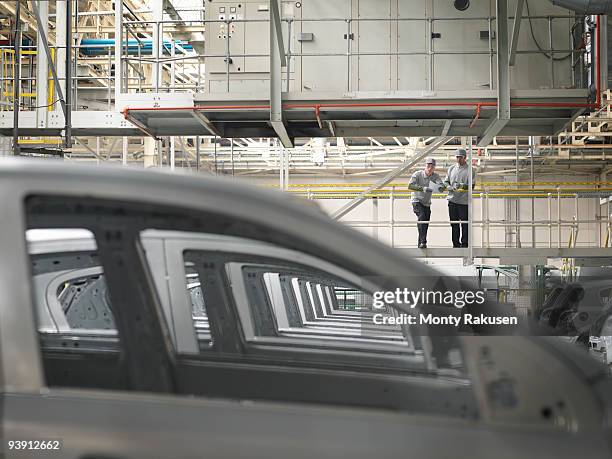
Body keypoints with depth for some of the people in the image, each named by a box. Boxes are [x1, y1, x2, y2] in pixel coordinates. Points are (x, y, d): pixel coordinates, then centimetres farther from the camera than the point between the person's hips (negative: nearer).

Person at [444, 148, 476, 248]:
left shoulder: (469, 170, -1)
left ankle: (464, 244, 4)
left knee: (465, 224, -3)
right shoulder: (451, 168, 14)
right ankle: (456, 244, 15)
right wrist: (451, 187, -7)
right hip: (452, 200, 4)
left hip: (464, 201, -4)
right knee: (454, 224, 8)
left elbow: (471, 185, -8)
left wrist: (463, 185, -26)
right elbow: (446, 182, 14)